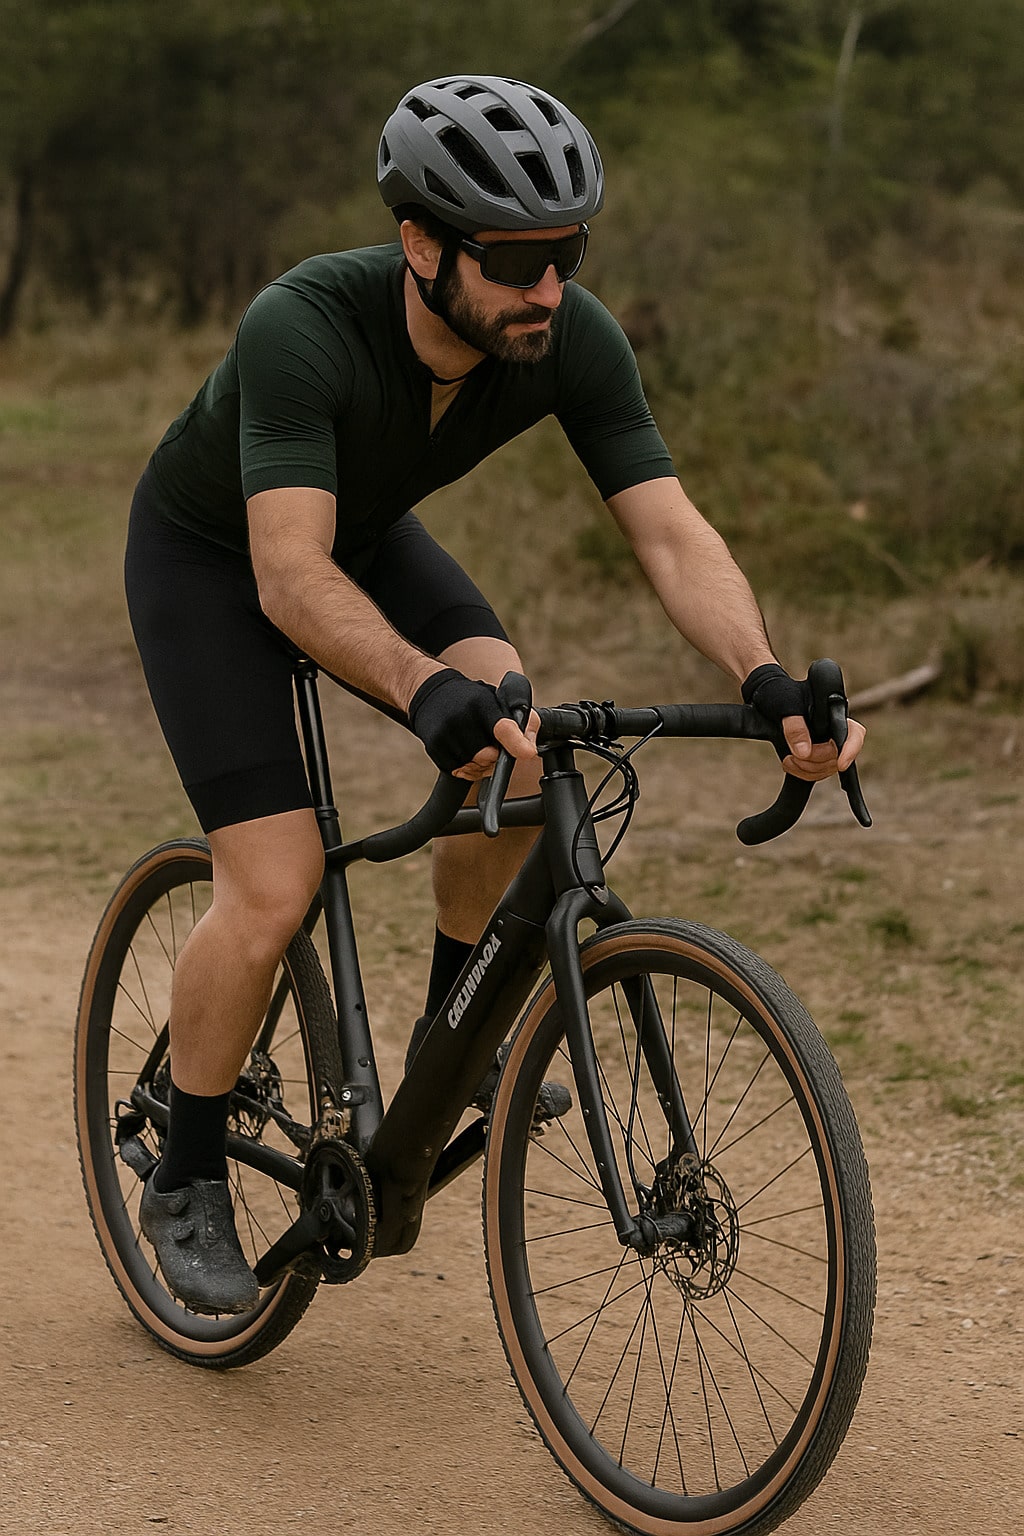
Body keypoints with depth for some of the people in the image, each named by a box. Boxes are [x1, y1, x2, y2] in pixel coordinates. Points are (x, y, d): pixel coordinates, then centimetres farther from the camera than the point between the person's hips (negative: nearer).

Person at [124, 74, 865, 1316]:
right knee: (275, 891, -16)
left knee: (515, 743, -23)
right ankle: (185, 1184, 5)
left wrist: (766, 679, -46)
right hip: (210, 555, -4)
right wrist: (425, 691, -65)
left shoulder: (573, 340, -26)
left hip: (366, 532, 5)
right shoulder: (303, 328, -40)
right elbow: (292, 577, -48)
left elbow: (671, 530, -28)